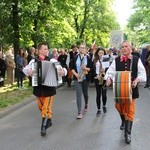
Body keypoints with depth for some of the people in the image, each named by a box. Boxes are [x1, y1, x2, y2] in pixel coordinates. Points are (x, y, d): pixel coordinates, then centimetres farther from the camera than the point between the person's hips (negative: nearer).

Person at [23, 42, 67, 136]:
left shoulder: (52, 60, -5)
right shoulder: (34, 61, 0)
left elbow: (62, 69, -4)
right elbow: (25, 69, 2)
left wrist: (63, 72, -27)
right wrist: (28, 71, -20)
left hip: (49, 87, -3)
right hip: (38, 87, 3)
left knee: (47, 108, -2)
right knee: (41, 107, 18)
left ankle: (43, 127, 8)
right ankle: (49, 120, 41)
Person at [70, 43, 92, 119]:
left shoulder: (88, 58, -1)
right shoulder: (75, 57, 1)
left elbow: (91, 68, -1)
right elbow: (71, 67, 5)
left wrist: (86, 68, -20)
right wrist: (75, 74, -9)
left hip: (86, 78, 0)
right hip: (77, 78, 0)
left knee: (85, 93, 15)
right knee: (78, 94, -8)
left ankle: (86, 105, 46)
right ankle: (80, 112, -7)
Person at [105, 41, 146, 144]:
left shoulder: (137, 60, -4)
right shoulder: (116, 60, -1)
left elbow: (142, 74, -3)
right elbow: (111, 72, -4)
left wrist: (137, 80, -22)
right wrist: (109, 78, -25)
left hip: (131, 88, -2)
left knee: (130, 110, 0)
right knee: (119, 107, 15)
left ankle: (128, 133, 10)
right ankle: (124, 121, 48)